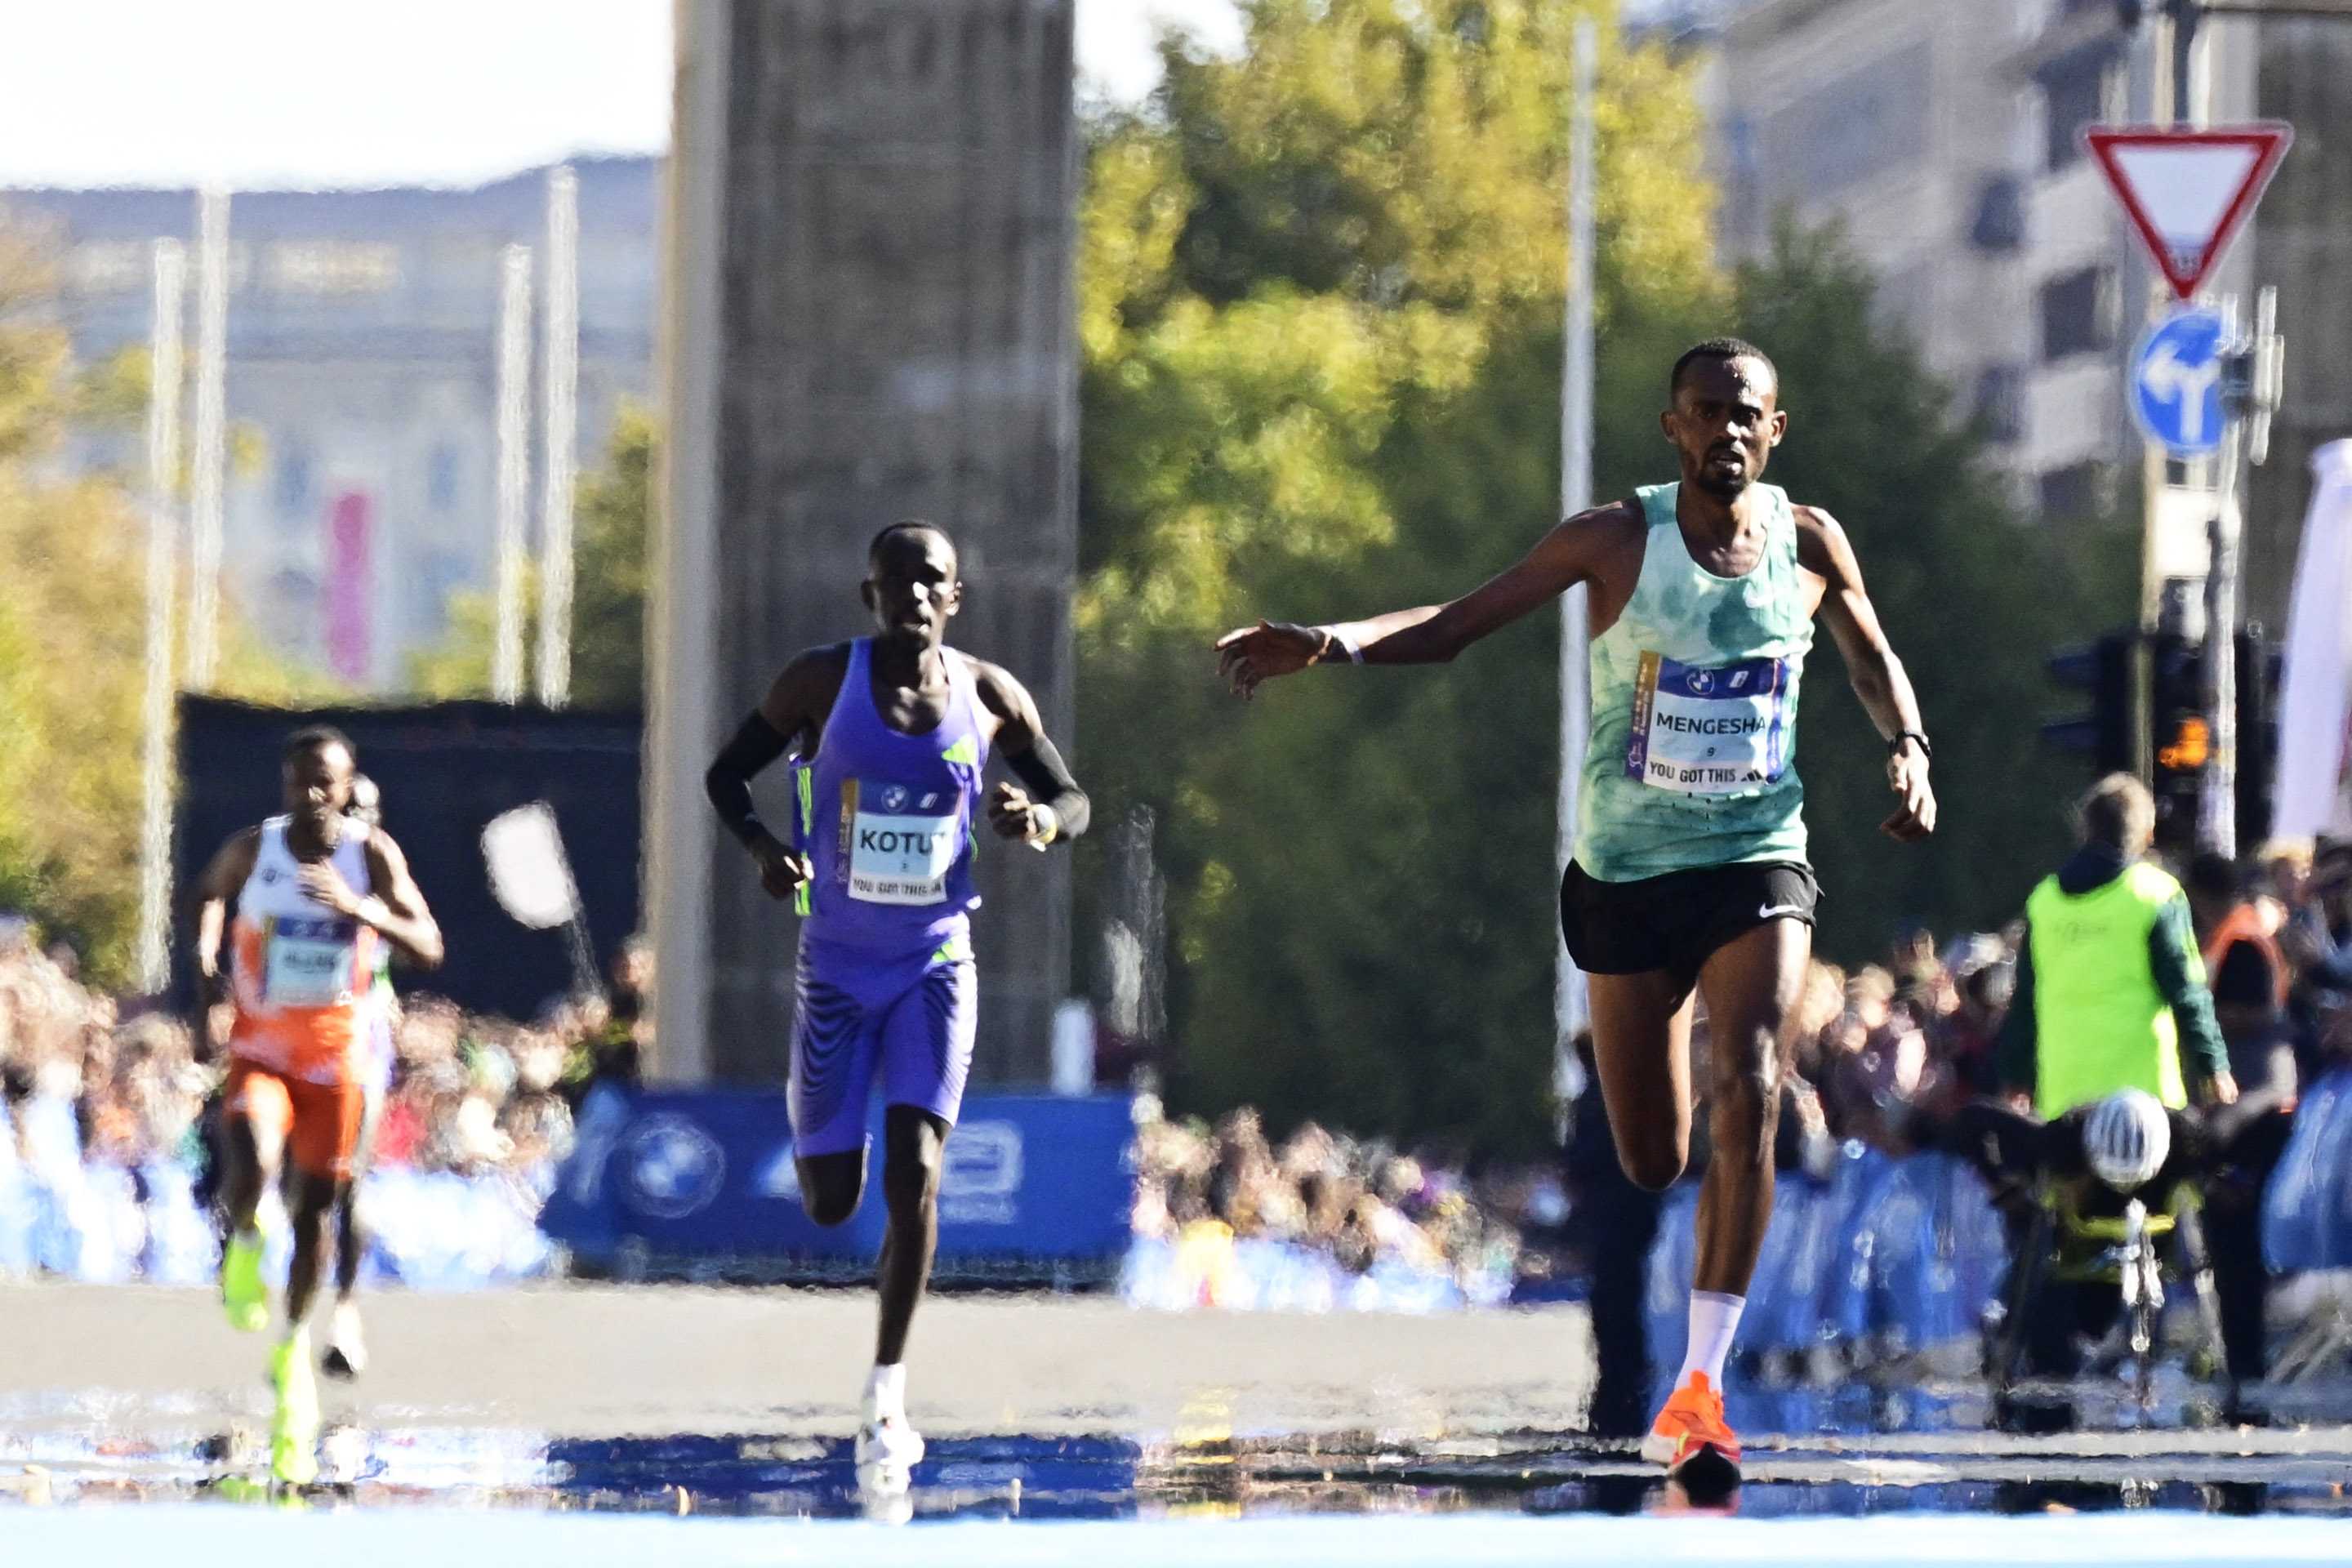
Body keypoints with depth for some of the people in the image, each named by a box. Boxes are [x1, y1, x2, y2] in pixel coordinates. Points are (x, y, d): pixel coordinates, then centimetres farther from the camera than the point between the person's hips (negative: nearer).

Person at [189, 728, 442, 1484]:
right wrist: (205, 956, 0)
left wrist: (359, 907, -29)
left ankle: (294, 1345, 33)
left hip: (334, 1053, 1)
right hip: (260, 1047, -1)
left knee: (316, 1209, 12)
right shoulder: (254, 850, -6)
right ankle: (244, 1241, 3)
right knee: (252, 1166, -31)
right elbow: (211, 889, 17)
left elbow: (428, 947, -14)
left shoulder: (373, 855, -8)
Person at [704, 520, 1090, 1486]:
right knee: (829, 1201, 5)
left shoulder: (990, 699, -3)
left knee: (915, 1171, -17)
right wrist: (762, 847, -19)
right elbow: (726, 775, 2)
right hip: (837, 965, 0)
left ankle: (888, 1393, -11)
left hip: (936, 963, 0)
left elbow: (1074, 800, 8)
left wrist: (1041, 820, -17)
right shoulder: (823, 683, -7)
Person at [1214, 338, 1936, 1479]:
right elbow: (1457, 624, -4)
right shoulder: (1618, 540, -6)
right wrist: (1328, 644, -19)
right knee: (1650, 1161, 2)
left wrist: (1909, 752, -2)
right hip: (1627, 872, 0)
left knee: (1749, 1097, -21)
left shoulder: (1808, 543, 0)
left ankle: (1701, 1383, -17)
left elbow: (1872, 661, 18)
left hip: (1756, 864, 0)